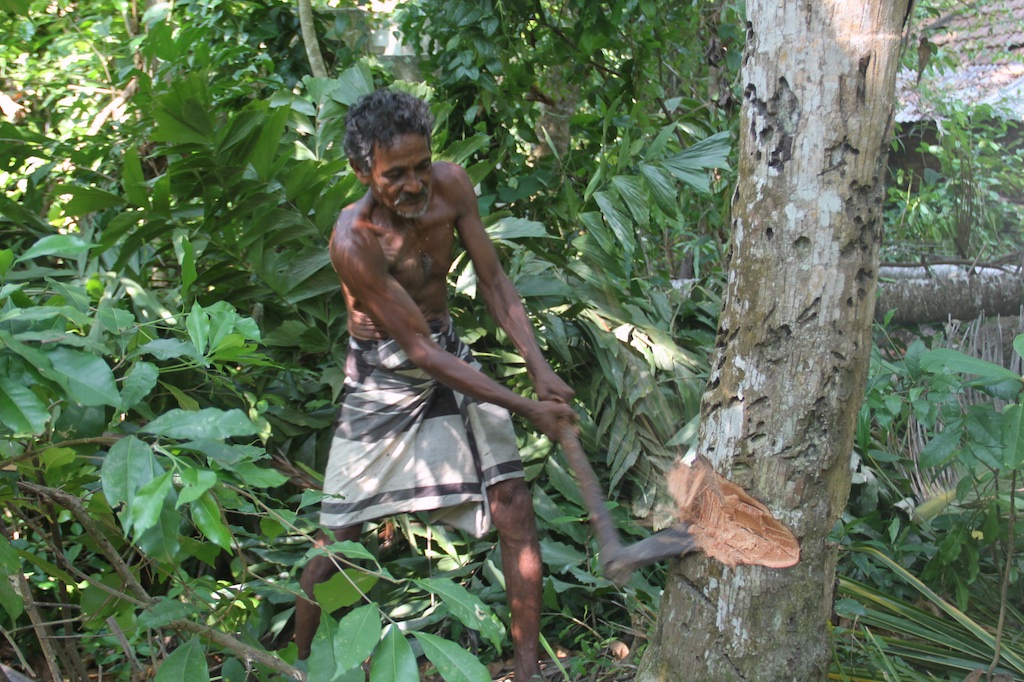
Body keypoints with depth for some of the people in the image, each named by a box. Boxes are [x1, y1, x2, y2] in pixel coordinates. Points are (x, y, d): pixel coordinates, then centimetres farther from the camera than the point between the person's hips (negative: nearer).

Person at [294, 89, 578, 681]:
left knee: (515, 506, -1)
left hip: (450, 352, 5)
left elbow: (494, 282, -5)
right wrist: (527, 409, -27)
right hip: (384, 377, -5)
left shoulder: (450, 184, -14)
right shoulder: (355, 241, -28)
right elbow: (422, 352, -27)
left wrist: (541, 369, -17)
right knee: (339, 537, 2)